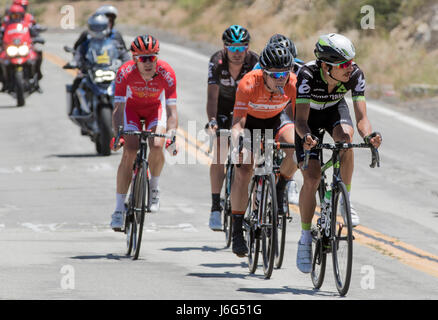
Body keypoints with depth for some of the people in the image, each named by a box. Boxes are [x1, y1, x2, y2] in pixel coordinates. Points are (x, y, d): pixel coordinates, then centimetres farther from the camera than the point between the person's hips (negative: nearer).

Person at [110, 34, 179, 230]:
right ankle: (119, 209, -12)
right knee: (129, 153, -17)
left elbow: (171, 110, -32)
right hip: (132, 107, 0)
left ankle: (154, 187, 7)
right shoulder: (125, 72, -32)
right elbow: (118, 108, -31)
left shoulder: (166, 73, -31)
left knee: (156, 147, -24)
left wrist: (171, 135, -47)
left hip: (155, 107, 0)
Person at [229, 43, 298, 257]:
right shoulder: (249, 84, -35)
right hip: (250, 120, -2)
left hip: (276, 119, 2)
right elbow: (237, 124, -37)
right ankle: (237, 231, -4)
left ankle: (279, 190, -4)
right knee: (243, 172, -17)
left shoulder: (293, 84, -27)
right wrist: (236, 148, -54)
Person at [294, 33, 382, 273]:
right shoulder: (308, 75, -37)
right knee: (312, 178, -15)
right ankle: (305, 239, 1)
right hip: (309, 114, -2)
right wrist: (306, 137, -62)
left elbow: (361, 117, -31)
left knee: (345, 136, -34)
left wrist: (368, 135, -53)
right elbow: (301, 120, -41)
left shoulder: (355, 75, -30)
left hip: (334, 109, 2)